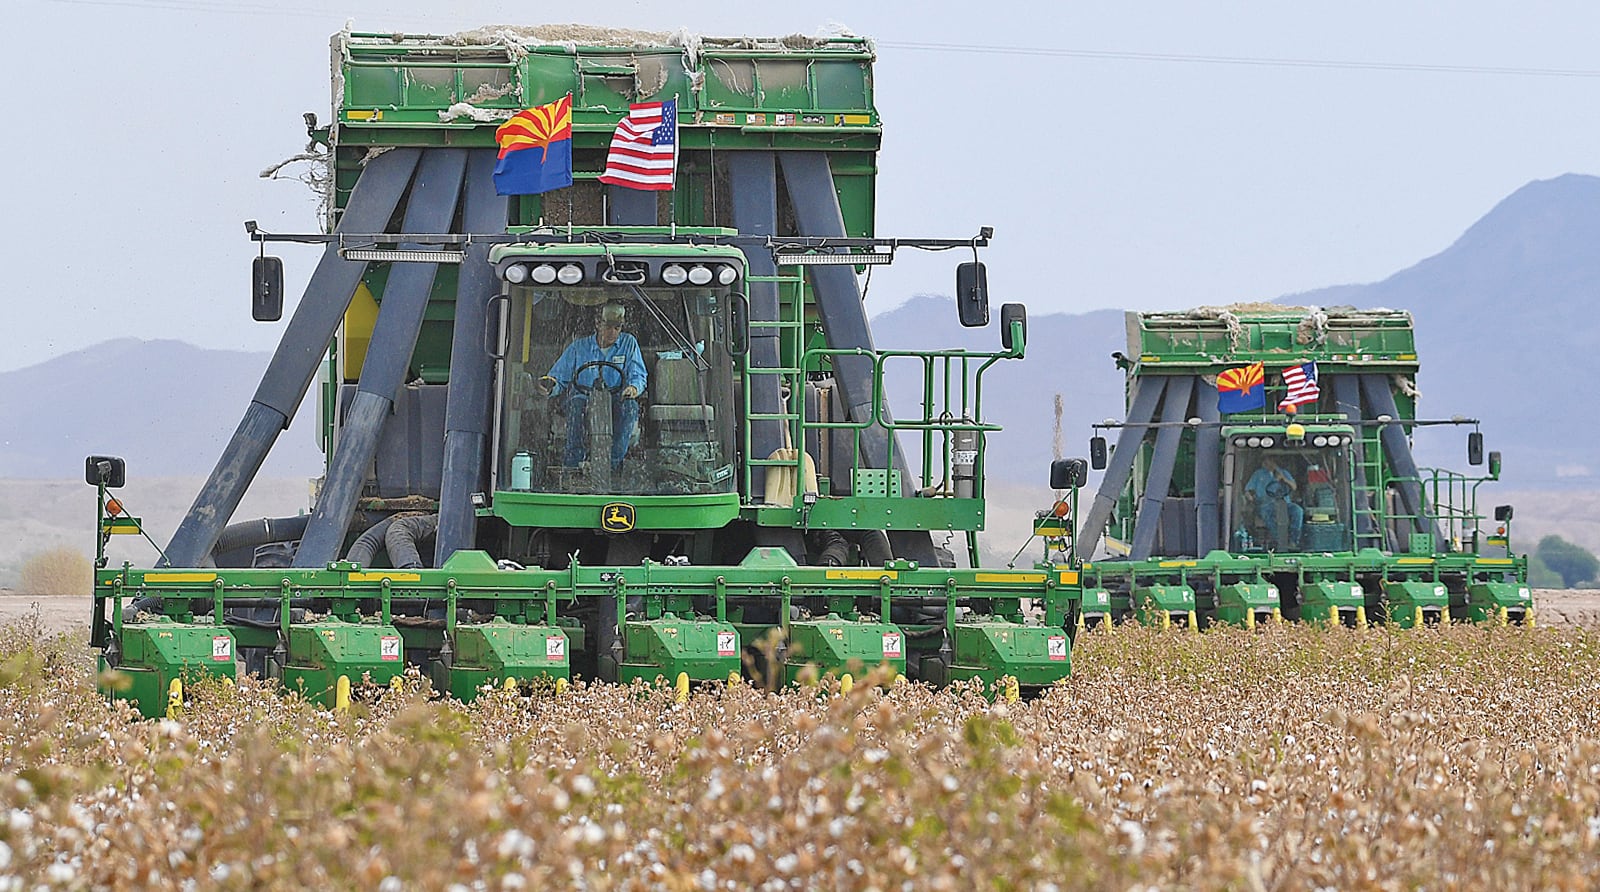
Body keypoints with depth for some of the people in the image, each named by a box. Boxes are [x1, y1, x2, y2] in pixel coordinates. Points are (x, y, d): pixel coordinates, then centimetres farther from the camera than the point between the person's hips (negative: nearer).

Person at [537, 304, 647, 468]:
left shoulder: (628, 343, 10)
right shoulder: (579, 347, 8)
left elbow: (638, 377, 4)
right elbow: (560, 378, 8)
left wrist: (633, 388, -21)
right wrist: (550, 386, -18)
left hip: (615, 400, 0)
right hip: (585, 399, 0)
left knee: (630, 405, -35)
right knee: (577, 402, -37)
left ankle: (614, 460, -31)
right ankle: (573, 458, -27)